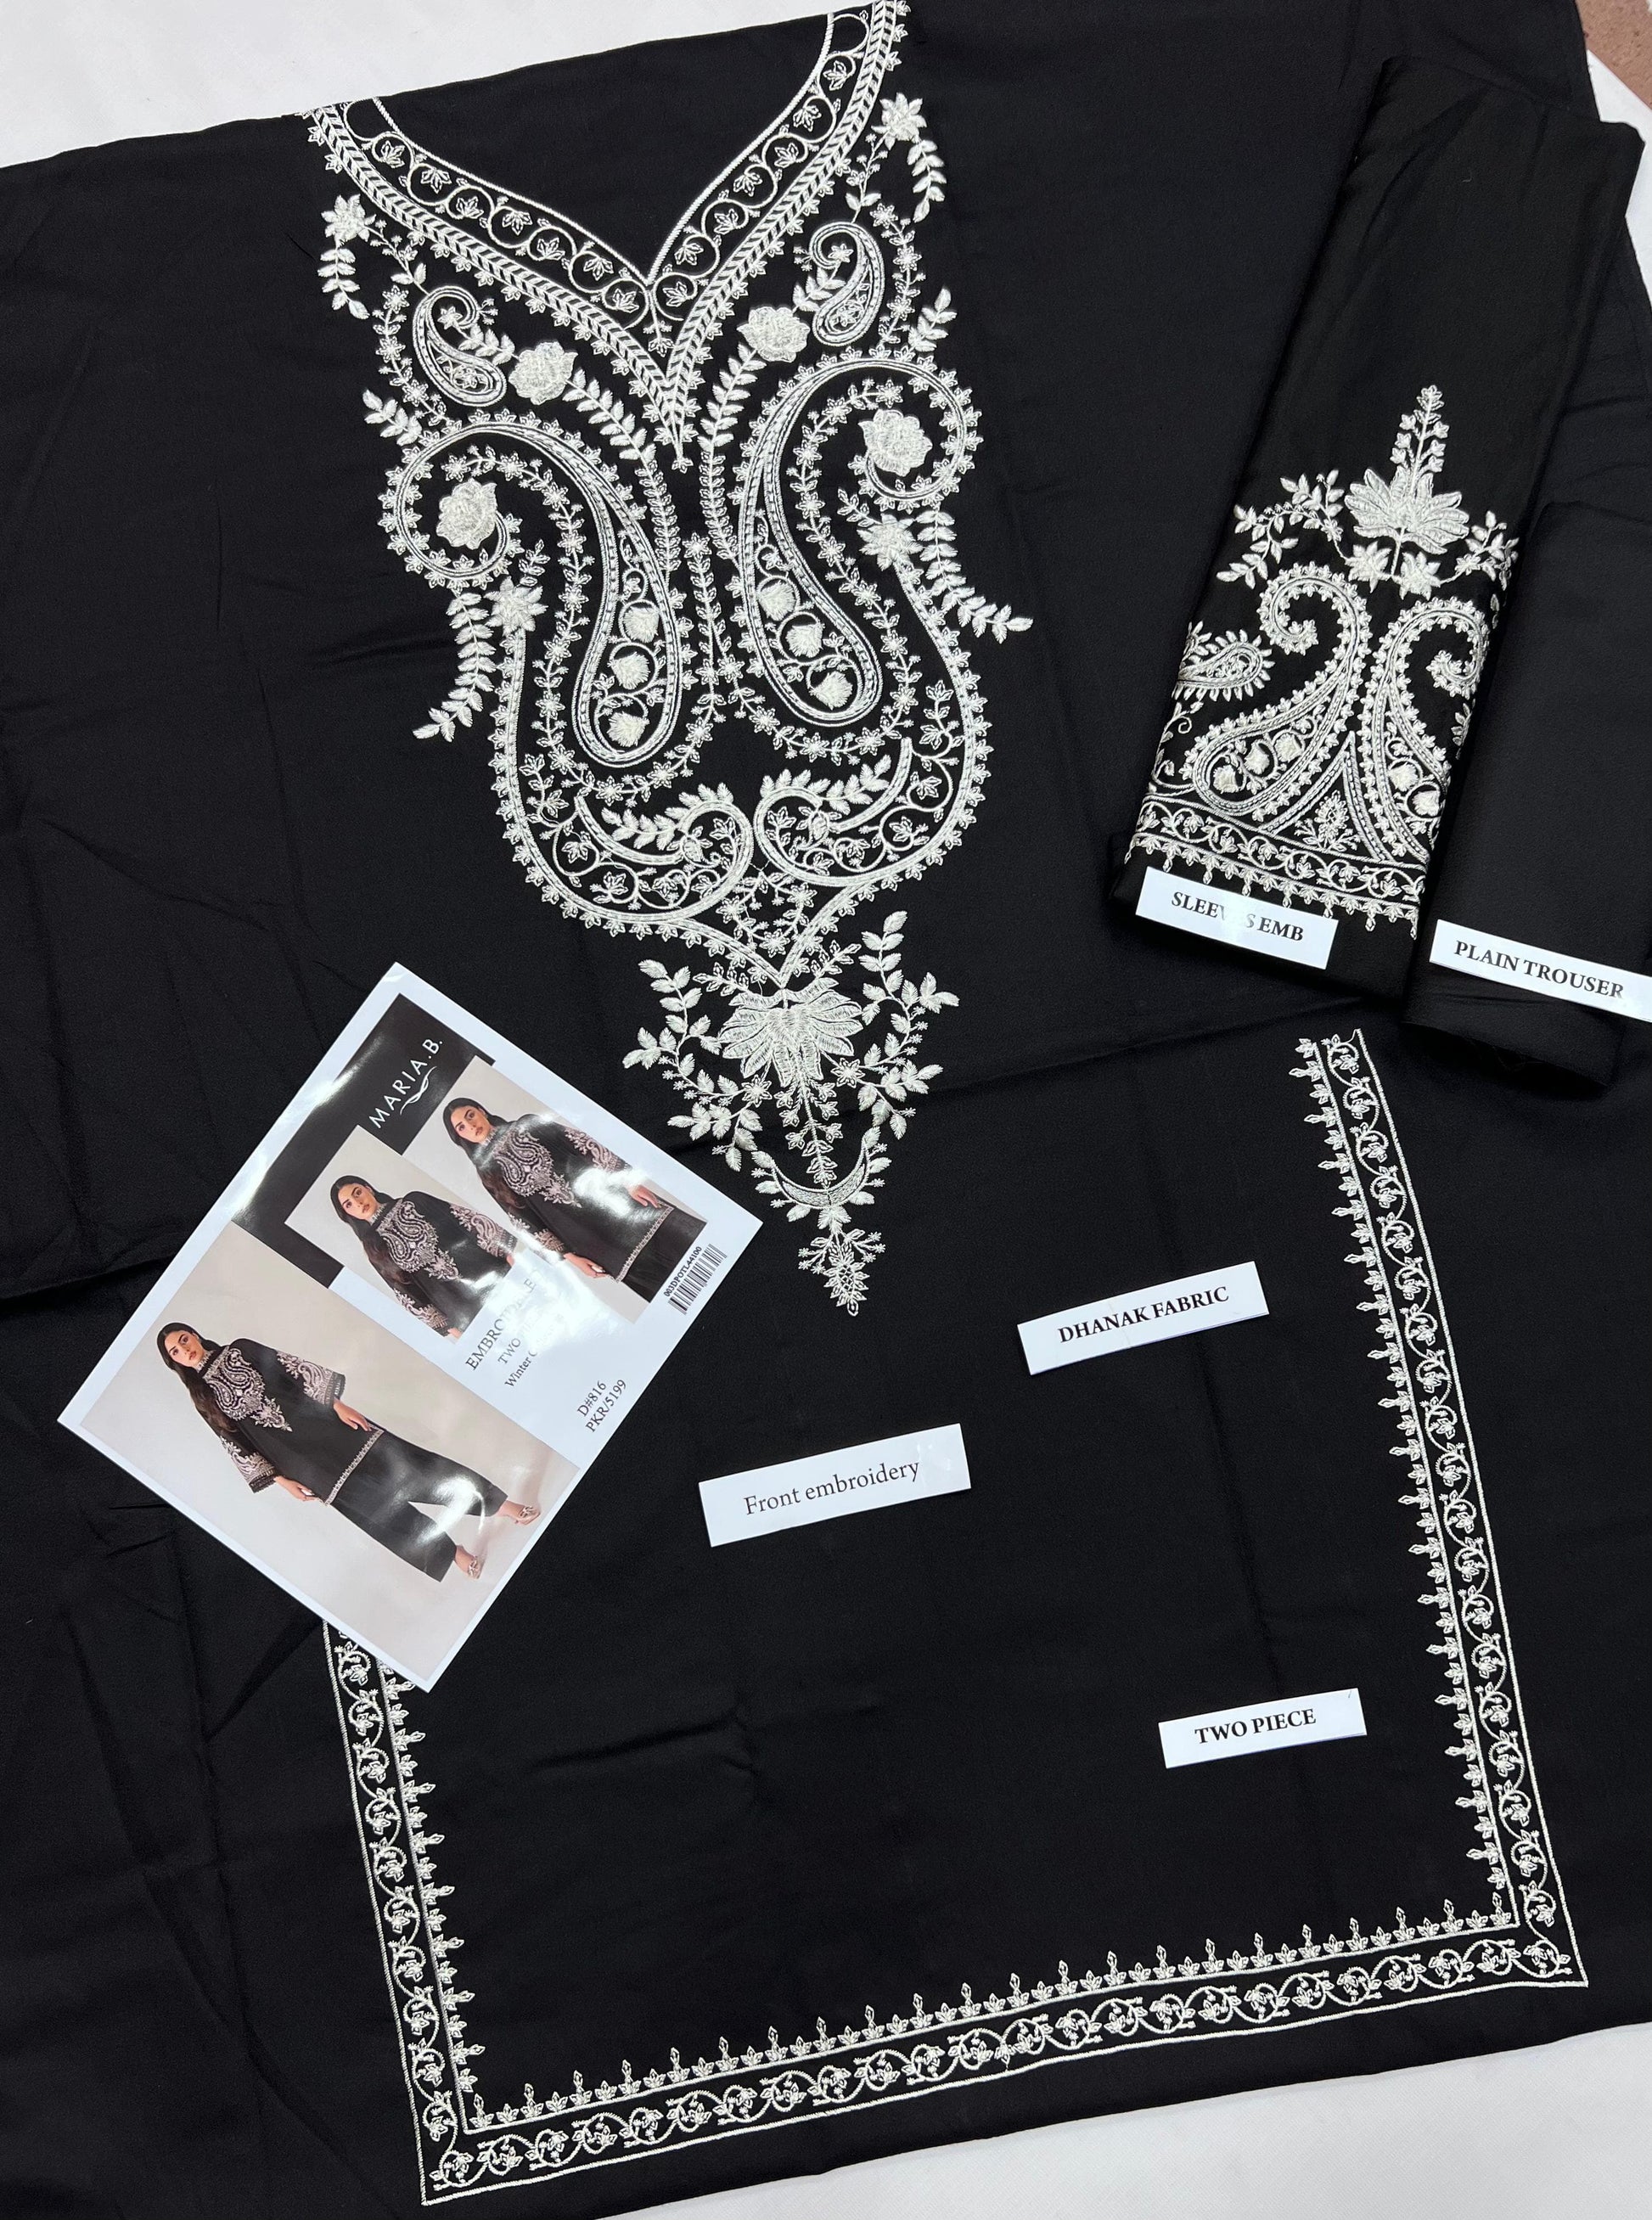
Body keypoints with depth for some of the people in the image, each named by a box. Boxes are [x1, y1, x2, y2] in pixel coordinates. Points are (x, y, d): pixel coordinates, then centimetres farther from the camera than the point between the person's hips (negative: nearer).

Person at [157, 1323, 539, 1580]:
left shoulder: (239, 1350, 7)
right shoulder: (204, 1399, 8)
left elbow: (295, 1368, 3)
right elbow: (238, 1445, 7)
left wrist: (337, 1404, -7)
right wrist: (281, 1480, 0)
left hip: (319, 1421, 0)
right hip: (304, 1461, 0)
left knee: (400, 1461, -7)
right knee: (373, 1504, -4)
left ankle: (500, 1504, -6)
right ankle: (452, 1554, 7)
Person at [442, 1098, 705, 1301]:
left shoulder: (528, 1126, 10)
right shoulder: (490, 1176, 10)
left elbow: (586, 1146, 3)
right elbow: (529, 1222, 7)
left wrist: (629, 1180, -7)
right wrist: (568, 1255, -1)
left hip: (614, 1200, 1)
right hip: (592, 1240, -1)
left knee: (691, 1242, -6)